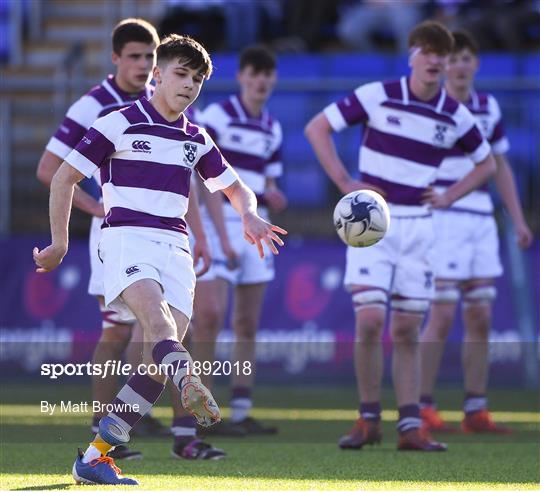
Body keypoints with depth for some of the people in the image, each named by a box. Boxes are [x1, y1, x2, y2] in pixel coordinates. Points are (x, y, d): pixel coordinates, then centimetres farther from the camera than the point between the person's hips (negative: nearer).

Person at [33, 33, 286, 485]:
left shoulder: (196, 140, 18)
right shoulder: (120, 124, 2)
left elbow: (236, 188, 29)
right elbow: (65, 177, 5)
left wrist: (250, 216, 5)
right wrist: (60, 243, 1)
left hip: (175, 246, 5)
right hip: (127, 236, -5)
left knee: (162, 354, -12)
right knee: (155, 313, -35)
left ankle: (97, 456, -6)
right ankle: (190, 383, -65)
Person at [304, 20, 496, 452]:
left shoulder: (455, 116, 3)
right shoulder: (378, 96, -6)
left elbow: (487, 163, 19)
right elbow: (317, 128, -1)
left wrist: (448, 197, 5)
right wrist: (345, 183, -6)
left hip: (417, 227, 3)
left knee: (407, 332, 4)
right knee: (370, 322, -13)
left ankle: (410, 428, 6)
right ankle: (369, 419, 2)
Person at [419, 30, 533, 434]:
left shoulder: (489, 108, 11)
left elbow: (500, 166, 20)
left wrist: (519, 219, 14)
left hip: (481, 221, 6)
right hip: (442, 219, -6)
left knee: (480, 320, 5)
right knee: (442, 318, -10)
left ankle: (476, 411, 10)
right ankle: (422, 408, -3)